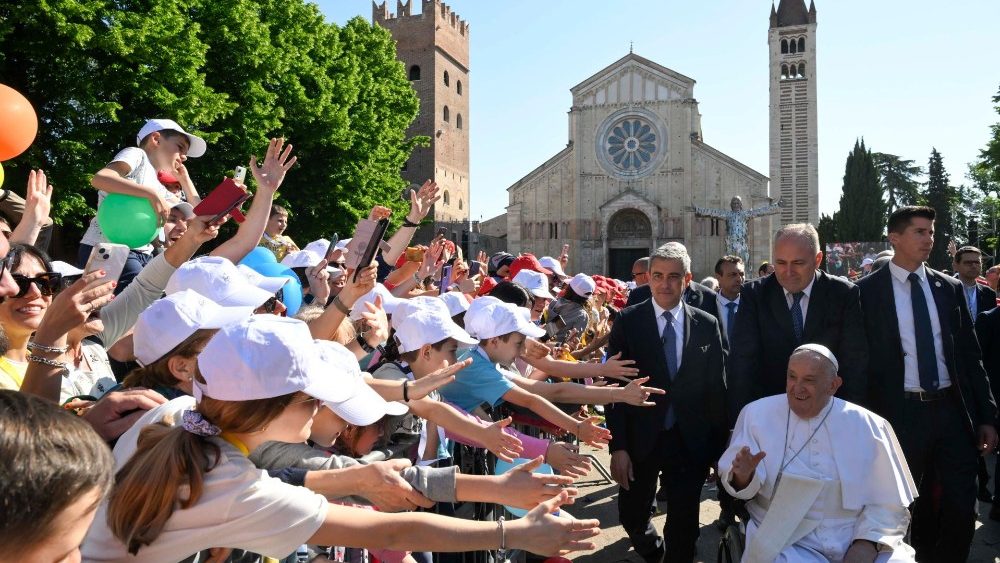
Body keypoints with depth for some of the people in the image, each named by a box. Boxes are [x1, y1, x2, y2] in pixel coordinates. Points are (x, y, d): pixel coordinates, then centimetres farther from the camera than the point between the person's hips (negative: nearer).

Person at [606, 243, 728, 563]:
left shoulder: (707, 325, 0)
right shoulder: (628, 322, -6)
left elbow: (717, 388, 3)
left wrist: (719, 446, 2)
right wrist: (618, 446, -11)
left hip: (690, 442, 0)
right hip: (641, 440, 0)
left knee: (684, 529, 6)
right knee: (631, 517, 16)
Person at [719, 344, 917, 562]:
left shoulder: (867, 426, 2)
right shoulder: (759, 413, 0)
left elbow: (888, 504, 3)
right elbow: (737, 482, 1)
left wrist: (866, 544, -12)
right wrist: (743, 475, -21)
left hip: (855, 542, 2)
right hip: (787, 543, -1)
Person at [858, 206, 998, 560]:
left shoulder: (950, 288, 9)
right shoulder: (868, 291, -3)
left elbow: (970, 355, 10)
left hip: (953, 411, 3)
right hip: (901, 414, -3)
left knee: (962, 511, 6)